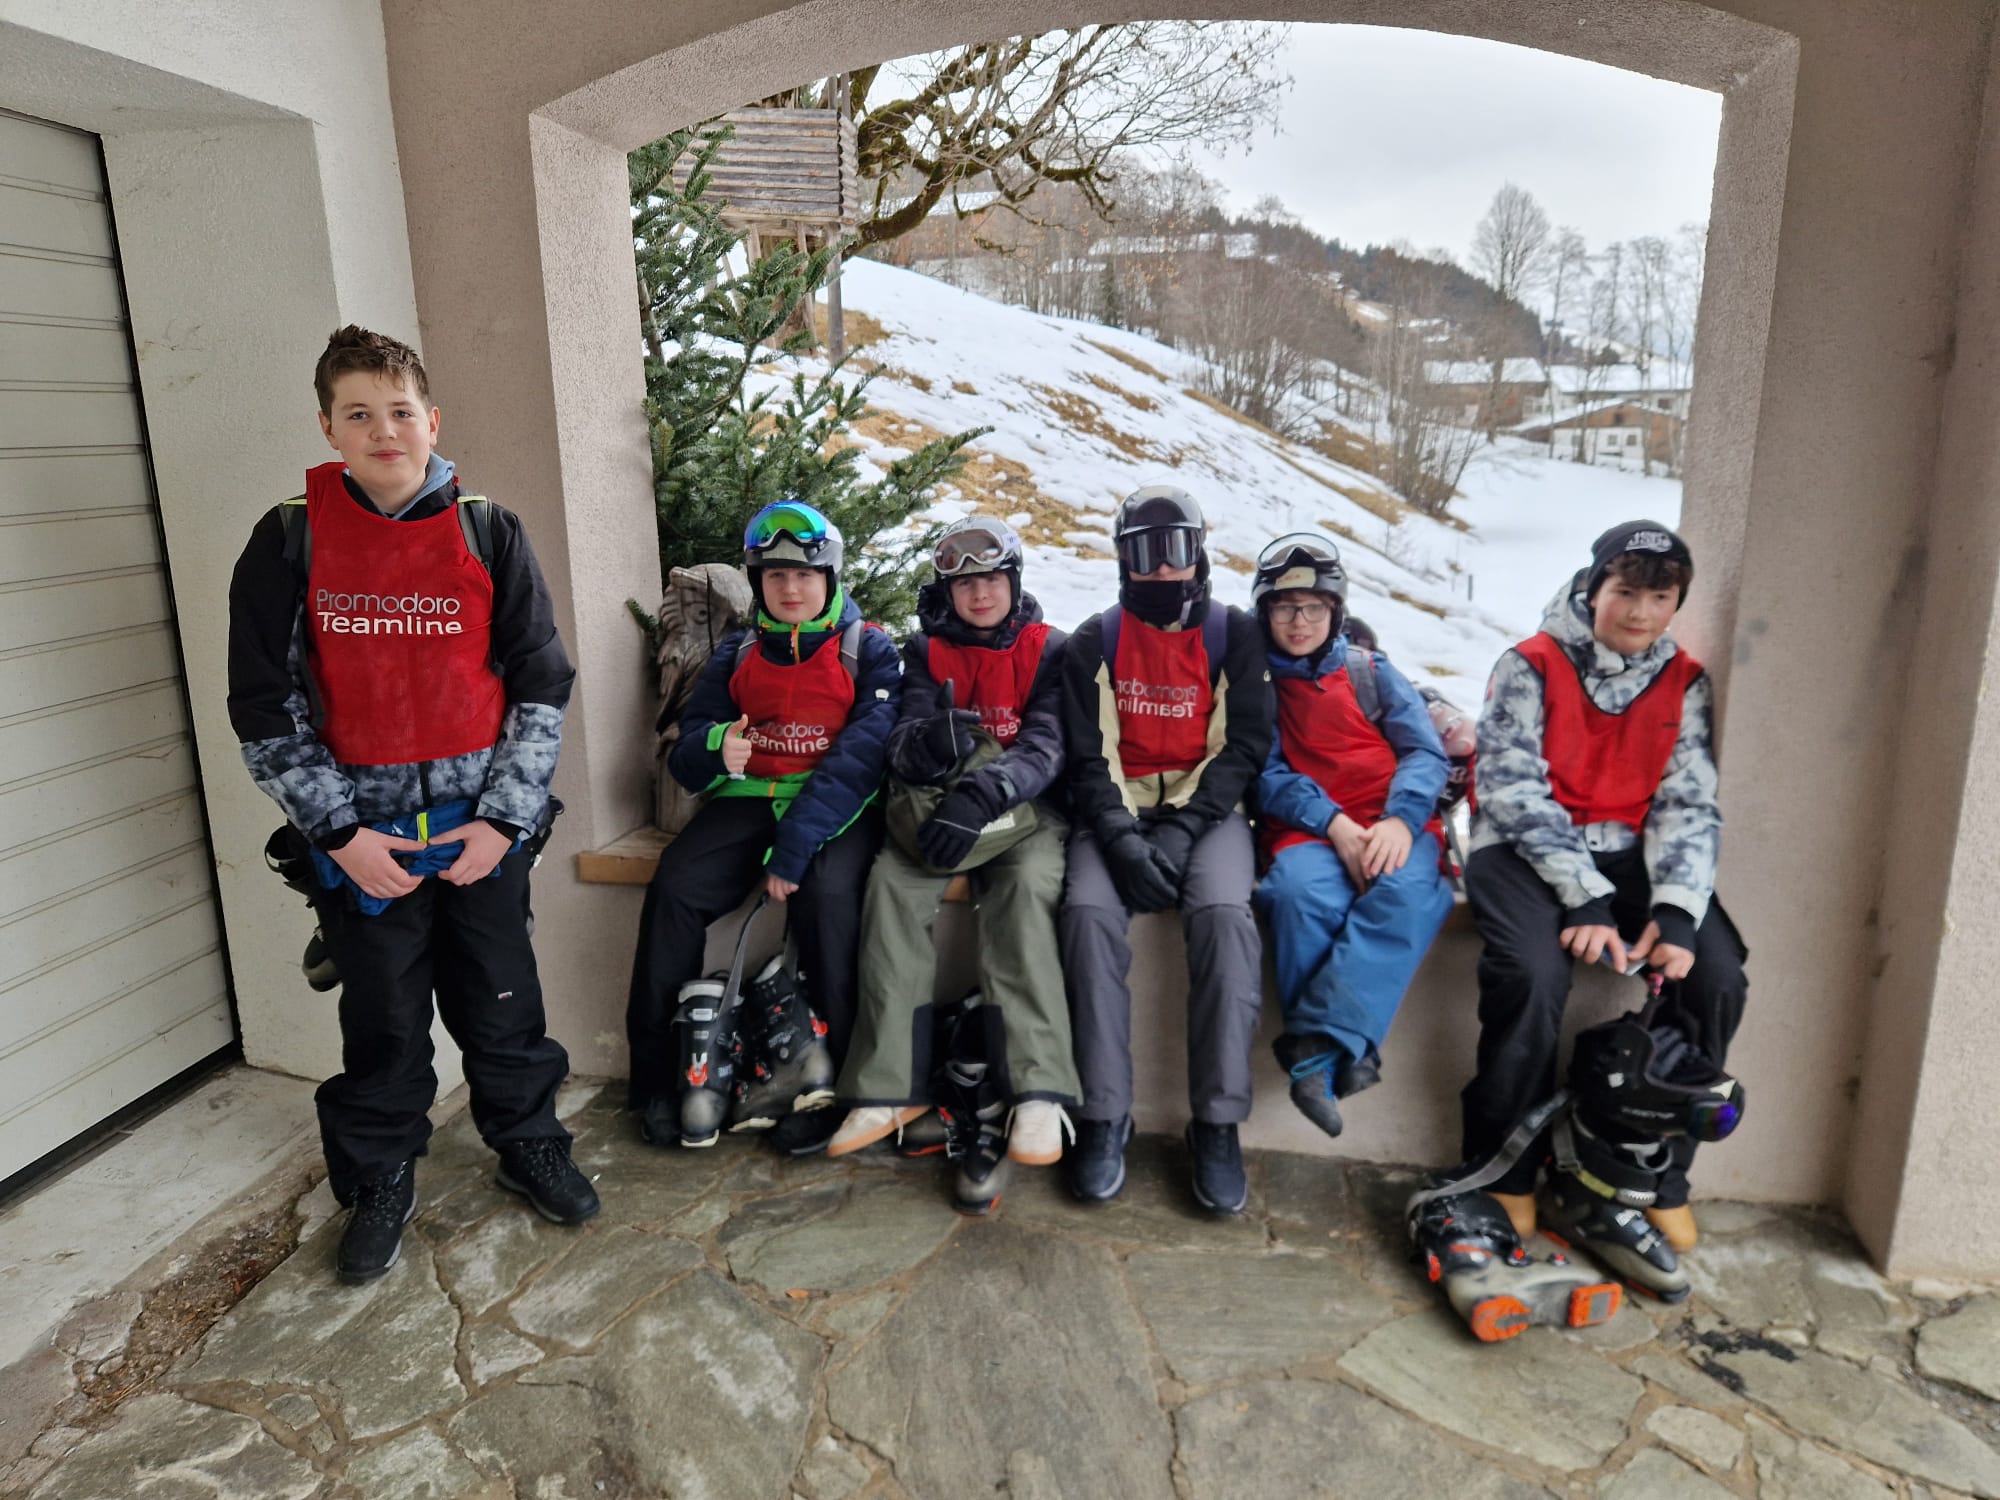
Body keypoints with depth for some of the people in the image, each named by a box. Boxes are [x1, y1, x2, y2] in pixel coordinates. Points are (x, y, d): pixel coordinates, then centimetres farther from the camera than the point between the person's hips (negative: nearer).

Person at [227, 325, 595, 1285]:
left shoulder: (489, 535, -1)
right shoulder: (290, 542, -2)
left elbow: (542, 684, 1)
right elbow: (264, 706, -1)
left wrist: (503, 817, -6)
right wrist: (339, 830, -8)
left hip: (482, 827, 1)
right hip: (362, 837, 0)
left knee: (504, 1005, 12)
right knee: (382, 1023, 12)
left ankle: (529, 1147, 35)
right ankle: (380, 1186, 33)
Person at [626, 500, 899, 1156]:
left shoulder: (867, 649, 1)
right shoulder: (737, 653, 15)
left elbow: (864, 754, -13)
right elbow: (686, 753, 10)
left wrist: (796, 845, -25)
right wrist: (715, 748, -18)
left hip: (839, 807, -3)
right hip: (749, 800, 4)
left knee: (826, 892, -33)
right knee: (673, 888, -21)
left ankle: (829, 1080, -19)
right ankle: (658, 1072, -7)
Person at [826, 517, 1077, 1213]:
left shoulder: (1047, 651, 2)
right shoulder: (926, 650, 8)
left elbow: (1046, 748, -13)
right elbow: (901, 749, -4)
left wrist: (982, 795, -33)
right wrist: (926, 741, -31)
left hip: (1025, 808, -2)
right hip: (938, 806, 2)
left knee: (1027, 884, -33)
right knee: (891, 880, -26)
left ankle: (1035, 1090, -37)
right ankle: (892, 1085, -25)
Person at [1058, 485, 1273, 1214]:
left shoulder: (1234, 635, 6)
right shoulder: (1095, 641, 9)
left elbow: (1244, 745, -2)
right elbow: (1088, 753, 1)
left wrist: (1180, 830, -16)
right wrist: (1121, 836, -17)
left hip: (1207, 807, -1)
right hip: (1116, 808, 1)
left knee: (1224, 914, -31)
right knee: (1089, 911, -29)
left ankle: (1217, 1121, -21)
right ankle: (1104, 1114, -19)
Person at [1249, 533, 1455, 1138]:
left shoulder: (1372, 671, 17)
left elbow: (1426, 753, 6)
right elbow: (1264, 774, 2)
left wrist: (1399, 819, -16)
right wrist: (1333, 823, -17)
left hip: (1392, 827, 1)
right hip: (1305, 828, -1)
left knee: (1407, 890, -34)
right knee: (1303, 893, -36)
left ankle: (1317, 1046, -38)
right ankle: (1346, 1054, -29)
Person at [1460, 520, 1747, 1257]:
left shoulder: (1686, 684, 7)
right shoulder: (1531, 666, -5)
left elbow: (1689, 806, 1)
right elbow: (1514, 791, -13)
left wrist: (1676, 912, -16)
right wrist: (1585, 900, -21)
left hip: (1631, 854, 4)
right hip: (1524, 851, -4)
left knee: (1716, 978, -19)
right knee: (1532, 975, -30)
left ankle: (1655, 1176, -1)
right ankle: (1504, 1175, -9)